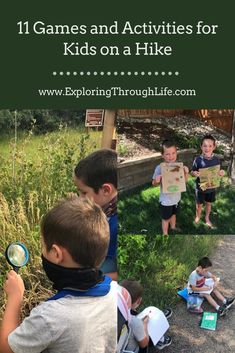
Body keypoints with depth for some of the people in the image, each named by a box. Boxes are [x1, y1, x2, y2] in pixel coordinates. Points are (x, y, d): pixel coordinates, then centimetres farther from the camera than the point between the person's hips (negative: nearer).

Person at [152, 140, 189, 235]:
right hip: (166, 200, -4)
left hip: (176, 197, 4)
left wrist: (186, 172, -19)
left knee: (173, 213, 29)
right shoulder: (159, 168, -23)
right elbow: (154, 184, -12)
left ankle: (173, 227, 55)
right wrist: (156, 181, -35)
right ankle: (165, 234, 38)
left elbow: (184, 180, 0)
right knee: (166, 218, 16)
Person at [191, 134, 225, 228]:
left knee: (209, 203, 21)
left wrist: (221, 173, -20)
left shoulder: (216, 160, -11)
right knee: (199, 204, 17)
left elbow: (218, 172, 2)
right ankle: (198, 217, 44)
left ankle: (207, 218, 45)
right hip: (200, 187, -2)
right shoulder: (198, 159, -18)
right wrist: (194, 173, -31)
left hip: (211, 187, 2)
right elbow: (192, 172, -9)